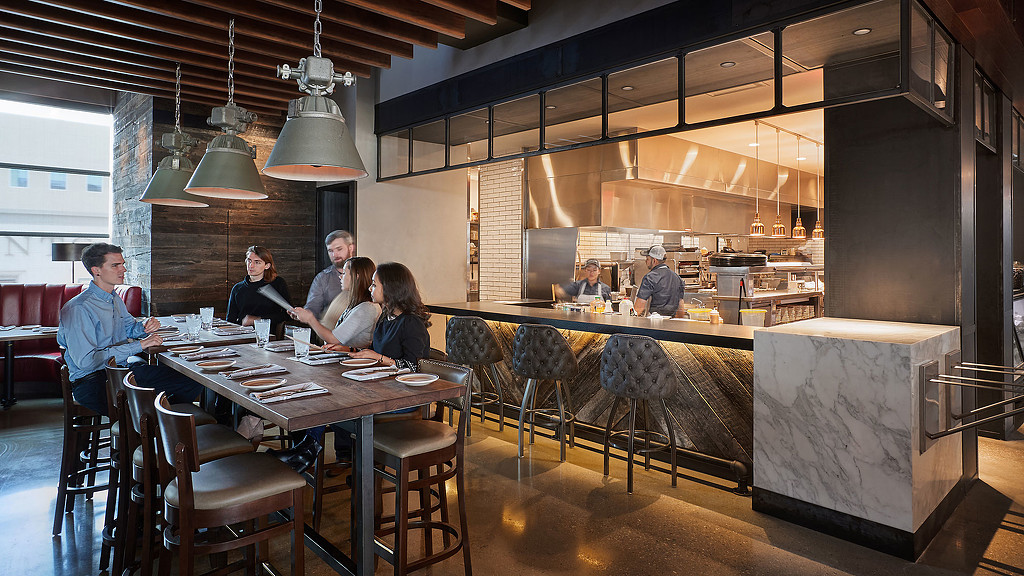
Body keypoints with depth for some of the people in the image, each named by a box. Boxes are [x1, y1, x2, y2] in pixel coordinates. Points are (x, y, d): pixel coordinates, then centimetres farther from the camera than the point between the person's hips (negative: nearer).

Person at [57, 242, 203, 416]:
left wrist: (145, 325, 5)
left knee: (192, 383, -9)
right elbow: (86, 361, -22)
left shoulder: (115, 299, 12)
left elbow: (129, 326, 31)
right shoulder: (78, 309, -15)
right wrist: (139, 345, -20)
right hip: (91, 380, -8)